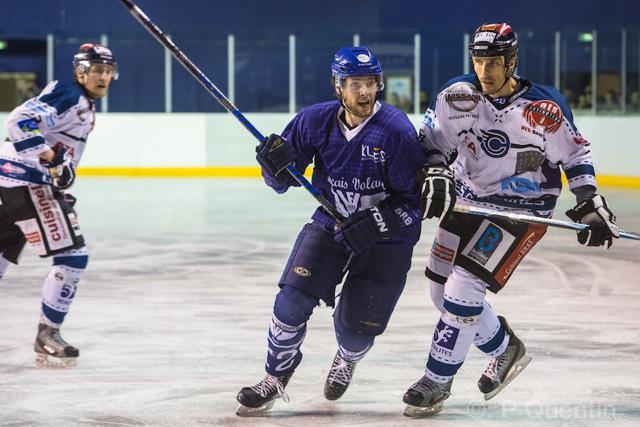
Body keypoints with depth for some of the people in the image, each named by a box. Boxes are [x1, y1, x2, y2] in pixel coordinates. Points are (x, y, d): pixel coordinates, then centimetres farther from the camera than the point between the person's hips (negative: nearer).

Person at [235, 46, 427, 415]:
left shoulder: (397, 130, -21)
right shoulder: (316, 121, -8)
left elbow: (416, 198, -17)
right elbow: (283, 181, 0)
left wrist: (379, 222, -31)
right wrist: (275, 165, -23)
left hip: (387, 237, -3)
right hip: (330, 224, 3)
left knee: (357, 327, 0)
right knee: (294, 298, -14)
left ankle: (347, 361, 39)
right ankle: (276, 378, 6)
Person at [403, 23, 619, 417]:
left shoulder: (543, 110, -18)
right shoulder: (457, 96, -10)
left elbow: (575, 152, -4)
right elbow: (431, 140, 2)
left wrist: (590, 203, -7)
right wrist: (436, 174, -15)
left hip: (521, 209, -6)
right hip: (466, 200, 6)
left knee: (462, 290, -16)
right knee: (442, 290, 11)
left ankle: (436, 383, -1)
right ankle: (506, 349, 34)